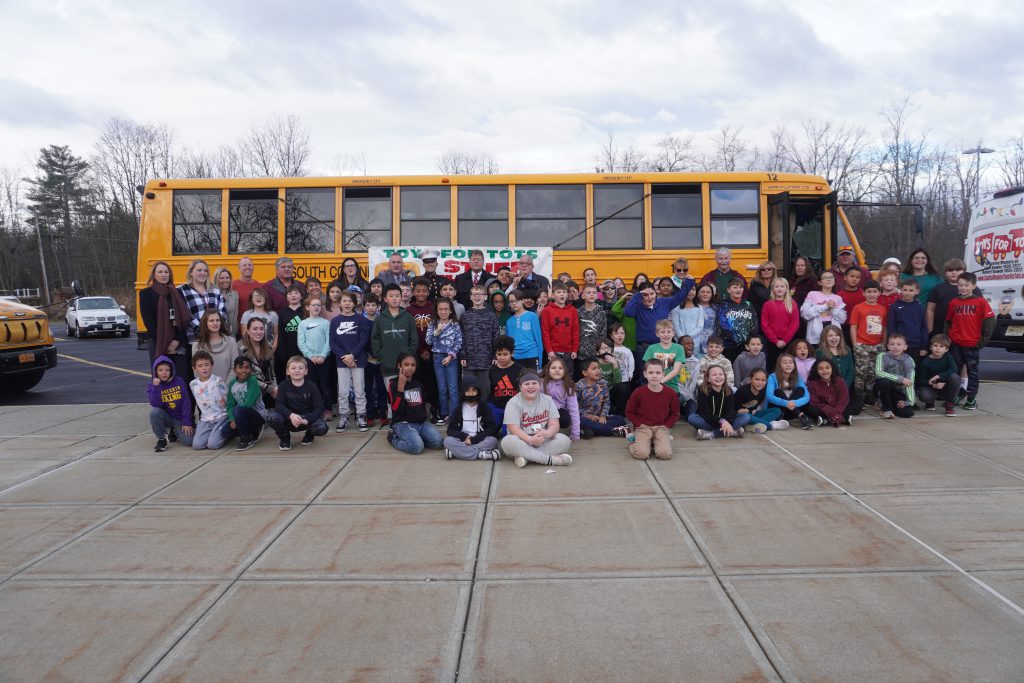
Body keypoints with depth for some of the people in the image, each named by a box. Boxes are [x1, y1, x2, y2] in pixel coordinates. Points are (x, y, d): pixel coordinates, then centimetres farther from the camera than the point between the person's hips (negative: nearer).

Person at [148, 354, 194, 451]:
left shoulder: (179, 381, -6)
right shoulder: (152, 384, -4)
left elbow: (186, 402, -8)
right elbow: (155, 404, -19)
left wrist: (187, 422, -12)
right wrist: (156, 386, -28)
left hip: (180, 419, 0)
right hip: (165, 417, 0)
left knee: (188, 441, -20)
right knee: (154, 411, -32)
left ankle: (174, 431, 16)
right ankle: (161, 439, -11)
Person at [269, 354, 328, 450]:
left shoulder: (312, 387, -7)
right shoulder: (283, 386, -5)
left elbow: (319, 408, -11)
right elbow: (279, 405, -17)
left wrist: (306, 419, -30)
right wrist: (291, 415, -37)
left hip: (308, 418, 0)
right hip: (289, 418, 1)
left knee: (322, 428, -30)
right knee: (272, 417, -30)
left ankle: (309, 435, 11)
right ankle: (284, 438, 3)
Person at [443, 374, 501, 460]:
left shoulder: (484, 406, 3)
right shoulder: (458, 407, 7)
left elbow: (492, 428, -4)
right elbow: (451, 429, 2)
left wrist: (474, 440, -16)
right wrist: (464, 437, -18)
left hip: (480, 440, -1)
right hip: (463, 440, 1)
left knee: (493, 440, -31)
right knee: (448, 440, -28)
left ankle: (456, 452, -31)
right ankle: (481, 454, -33)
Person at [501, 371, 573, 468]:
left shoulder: (547, 399, 5)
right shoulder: (513, 402, -5)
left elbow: (554, 425, -3)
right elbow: (514, 429, -16)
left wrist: (547, 433, -28)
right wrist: (531, 440, -34)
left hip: (543, 441, 3)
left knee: (564, 440, -24)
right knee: (508, 442, -35)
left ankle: (526, 457, -32)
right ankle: (550, 459, -34)